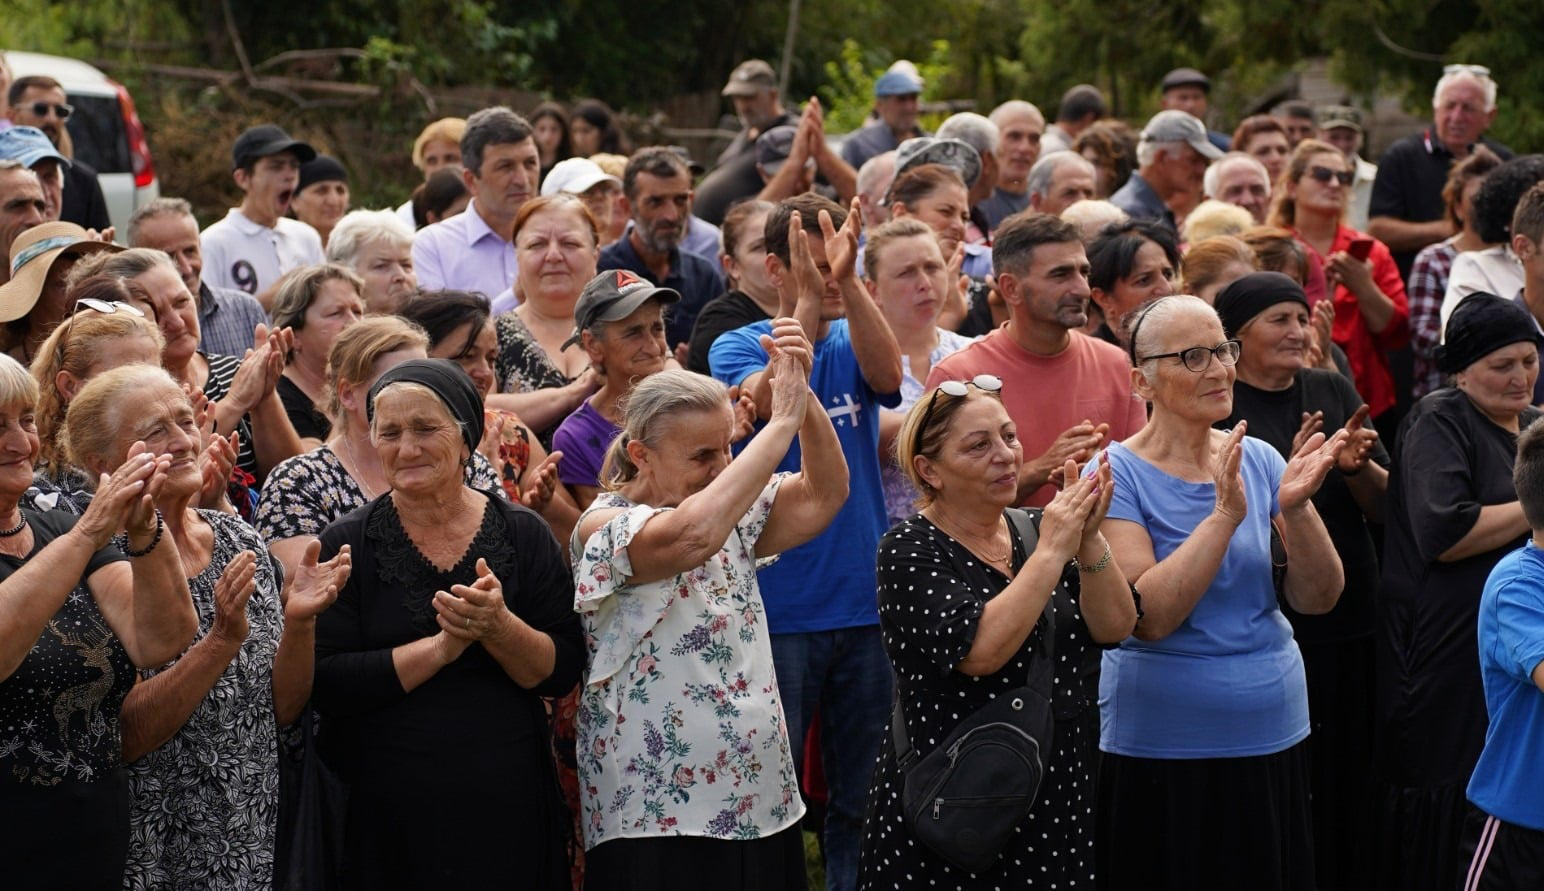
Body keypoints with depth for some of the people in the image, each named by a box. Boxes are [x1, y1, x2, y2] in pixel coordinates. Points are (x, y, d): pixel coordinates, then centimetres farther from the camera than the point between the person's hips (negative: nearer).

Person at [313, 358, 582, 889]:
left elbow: (564, 671, -2)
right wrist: (443, 645, -18)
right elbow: (326, 686, -12)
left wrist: (498, 626, -20)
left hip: (506, 806, 2)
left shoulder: (524, 536, 3)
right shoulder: (346, 547, -2)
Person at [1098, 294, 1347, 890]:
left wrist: (1295, 508, -16)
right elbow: (1148, 617, -21)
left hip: (1274, 742, 5)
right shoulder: (1118, 475, -9)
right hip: (1163, 754, -5)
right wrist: (1225, 514, -24)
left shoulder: (1259, 460, 5)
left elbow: (1318, 599, 0)